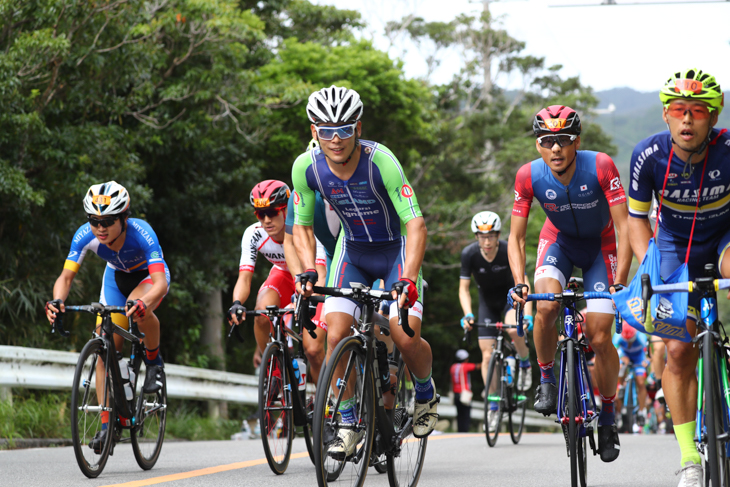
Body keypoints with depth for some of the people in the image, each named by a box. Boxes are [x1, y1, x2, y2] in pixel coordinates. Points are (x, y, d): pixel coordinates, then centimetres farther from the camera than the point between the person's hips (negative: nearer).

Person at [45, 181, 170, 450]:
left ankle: (154, 360, -10)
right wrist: (57, 301, -49)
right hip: (117, 277, 3)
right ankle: (107, 424, -1)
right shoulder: (85, 235, -28)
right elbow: (66, 276, -27)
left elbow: (161, 283, -46)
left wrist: (143, 303, -67)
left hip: (149, 276, -3)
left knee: (139, 308, -38)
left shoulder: (142, 234, -38)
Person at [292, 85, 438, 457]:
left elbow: (415, 223, -33)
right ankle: (349, 425, 4)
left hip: (396, 250, -3)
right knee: (336, 335, -13)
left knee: (405, 336, -19)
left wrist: (408, 280, -44)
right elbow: (302, 225, -3)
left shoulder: (380, 161, -30)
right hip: (352, 252, 3)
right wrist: (308, 271, -19)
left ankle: (426, 394, 14)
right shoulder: (306, 167, -18)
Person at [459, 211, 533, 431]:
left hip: (510, 295, -2)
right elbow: (464, 288, -15)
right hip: (487, 301, 2)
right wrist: (468, 315, -30)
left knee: (513, 329, -34)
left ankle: (525, 363, -4)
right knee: (487, 355, -6)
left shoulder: (509, 251, -26)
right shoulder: (469, 254, -22)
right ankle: (492, 405, 5)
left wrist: (528, 315, -39)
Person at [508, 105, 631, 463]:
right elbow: (516, 237, -16)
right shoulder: (529, 176, -24)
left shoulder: (600, 167, -30)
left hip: (600, 245, -1)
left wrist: (620, 282, -37)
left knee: (600, 338, -8)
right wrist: (519, 283, -31)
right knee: (546, 306, -29)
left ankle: (607, 417, 14)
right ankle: (547, 380, -3)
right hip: (558, 241, 1)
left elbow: (624, 228, -28)